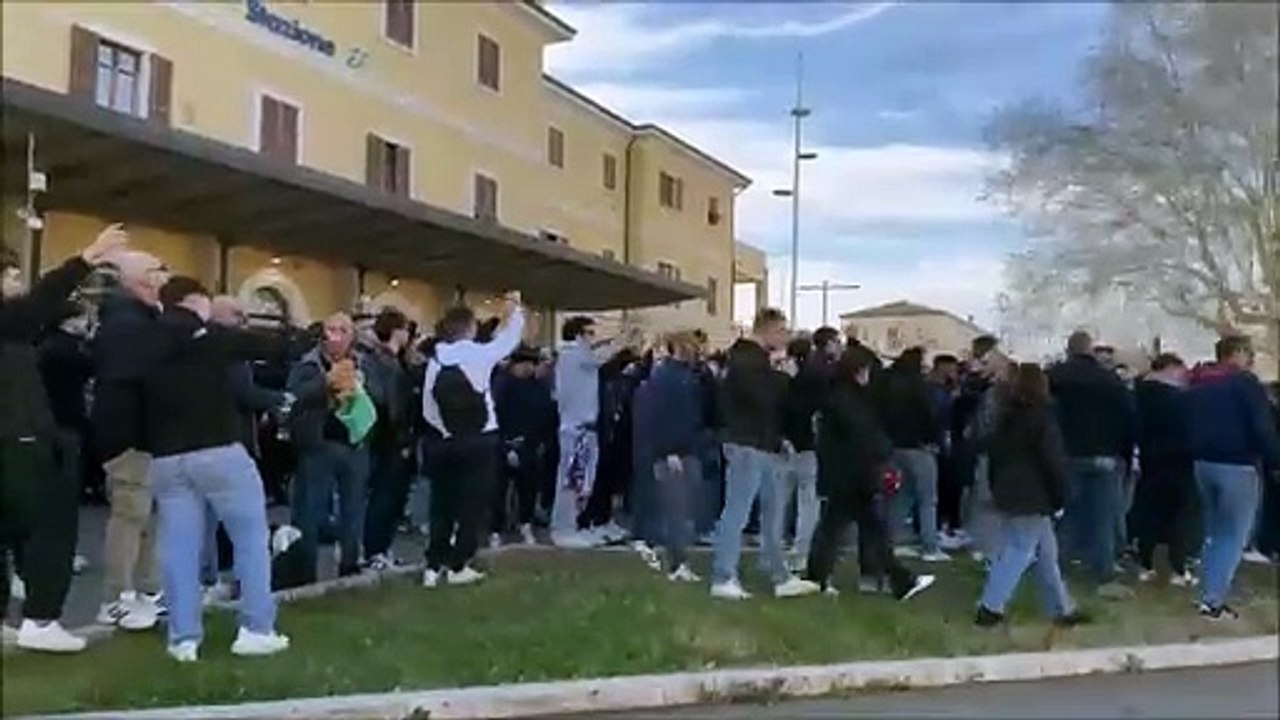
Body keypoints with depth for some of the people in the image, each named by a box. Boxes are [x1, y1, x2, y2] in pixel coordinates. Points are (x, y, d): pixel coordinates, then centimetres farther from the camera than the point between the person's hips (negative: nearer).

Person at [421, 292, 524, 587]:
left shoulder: (436, 360, 1)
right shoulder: (479, 354, -10)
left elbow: (427, 409, 1)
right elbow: (508, 340, 6)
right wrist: (515, 311, 21)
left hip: (445, 442, 4)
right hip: (479, 441, -4)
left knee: (443, 503, 12)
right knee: (473, 504, 6)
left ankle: (433, 567, 12)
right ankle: (458, 566, 8)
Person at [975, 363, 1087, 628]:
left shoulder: (1006, 415, 12)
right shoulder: (1041, 417, -12)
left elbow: (994, 453, 18)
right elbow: (1054, 462, -14)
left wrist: (996, 489, 23)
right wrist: (1060, 498, -6)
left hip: (1009, 492, 8)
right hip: (1033, 496, -8)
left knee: (1045, 552, 14)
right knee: (1019, 552, -4)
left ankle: (1062, 608, 20)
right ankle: (990, 607, -6)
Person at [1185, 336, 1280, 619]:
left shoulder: (1198, 384, 15)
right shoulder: (1245, 382, -8)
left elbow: (1188, 425, 16)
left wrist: (1200, 455, 16)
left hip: (1204, 464, 7)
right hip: (1237, 467, -7)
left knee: (1214, 533, 17)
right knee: (1233, 537, -1)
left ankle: (1209, 593, 16)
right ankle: (1213, 600, -5)